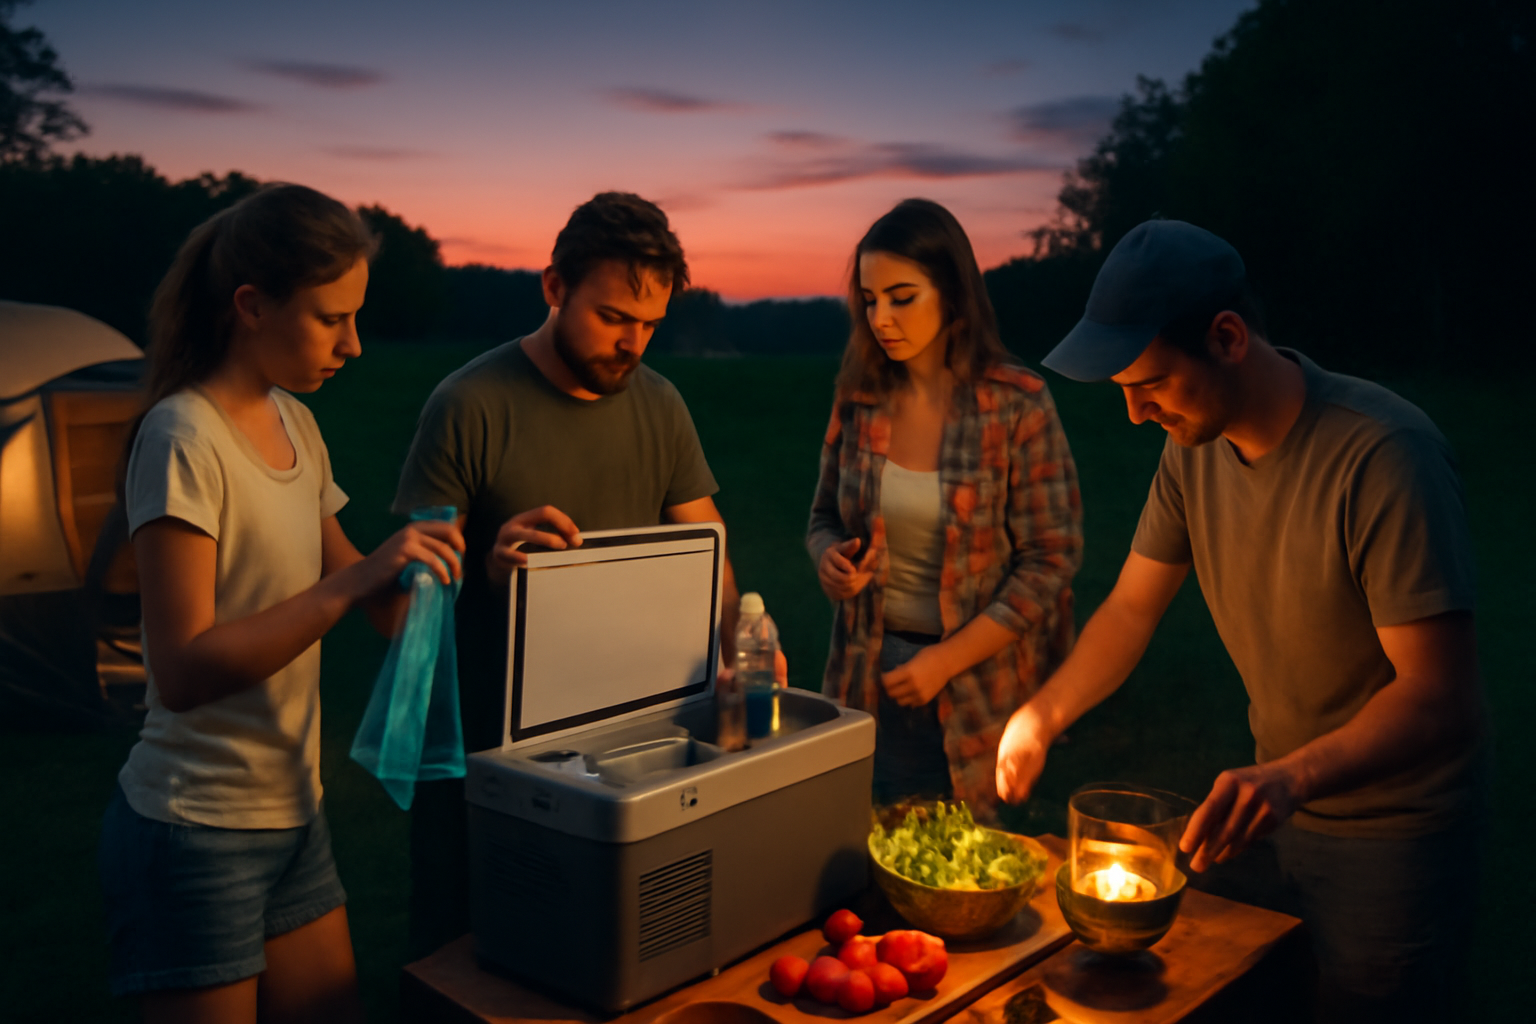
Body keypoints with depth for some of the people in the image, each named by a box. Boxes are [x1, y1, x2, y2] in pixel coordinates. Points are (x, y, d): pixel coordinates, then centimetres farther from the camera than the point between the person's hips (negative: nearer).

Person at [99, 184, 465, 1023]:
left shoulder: (294, 424, 7)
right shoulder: (182, 441, -18)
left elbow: (339, 581, 16)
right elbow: (182, 671, -24)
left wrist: (414, 560, -1)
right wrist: (355, 581, -30)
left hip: (293, 812, 8)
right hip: (197, 830, -8)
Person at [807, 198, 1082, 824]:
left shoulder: (1017, 403, -10)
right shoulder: (860, 398, 1)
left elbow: (1052, 560, -10)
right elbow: (825, 515, 14)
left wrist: (946, 660, -14)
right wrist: (827, 557, -9)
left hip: (977, 687, -3)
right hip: (870, 678, 3)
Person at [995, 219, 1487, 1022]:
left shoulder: (1382, 453, -28)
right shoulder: (1195, 443, -6)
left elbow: (1439, 697, -29)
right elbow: (1132, 608, 2)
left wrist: (1292, 778, -44)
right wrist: (1042, 715, -11)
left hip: (1394, 831, -6)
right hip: (1272, 800, 6)